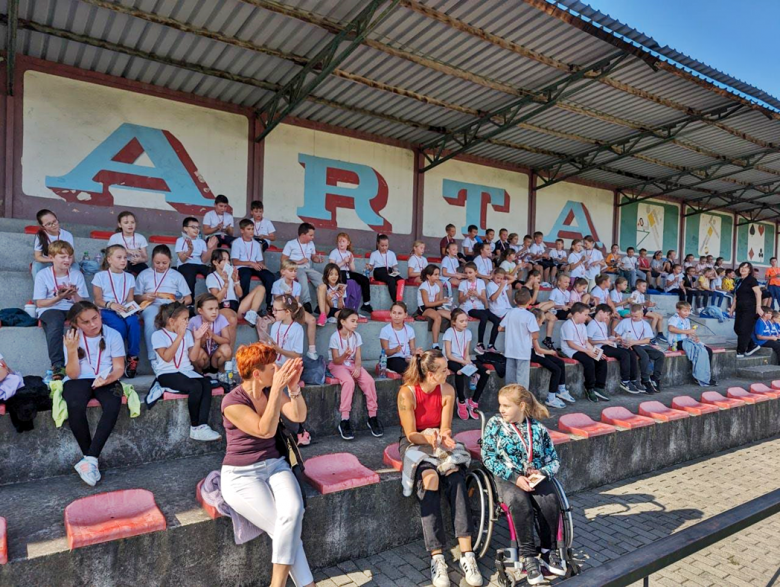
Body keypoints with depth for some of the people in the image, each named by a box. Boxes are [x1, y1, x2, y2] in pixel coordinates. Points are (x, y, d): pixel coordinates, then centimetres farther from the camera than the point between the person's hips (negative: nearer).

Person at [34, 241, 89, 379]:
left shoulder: (77, 275, 8)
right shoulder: (43, 275, 1)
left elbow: (82, 303, 5)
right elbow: (39, 303, -2)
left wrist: (74, 295, -16)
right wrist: (58, 298, -17)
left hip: (71, 308, 2)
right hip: (49, 308, -2)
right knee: (56, 322, -38)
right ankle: (57, 365, -34)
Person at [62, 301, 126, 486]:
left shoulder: (113, 335, -6)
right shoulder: (72, 338, -5)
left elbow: (119, 368, -4)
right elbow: (73, 375, -8)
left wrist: (107, 379, -25)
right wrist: (72, 350, -22)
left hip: (106, 380, 0)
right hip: (79, 381, 0)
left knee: (113, 406, -34)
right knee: (75, 406, -34)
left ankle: (90, 459, -26)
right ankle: (90, 458, -19)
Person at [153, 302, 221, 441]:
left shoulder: (187, 333, 12)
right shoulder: (158, 335, -2)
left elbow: (193, 358, 7)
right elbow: (167, 357, -17)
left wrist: (197, 339, -4)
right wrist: (179, 336, -19)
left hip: (186, 371, 5)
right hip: (167, 374, -5)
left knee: (206, 384, -27)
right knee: (195, 387, -32)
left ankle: (202, 426, -32)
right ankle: (194, 426, -17)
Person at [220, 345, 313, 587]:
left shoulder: (272, 391, 4)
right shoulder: (232, 401, -15)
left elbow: (299, 417, -7)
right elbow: (266, 430, -23)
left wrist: (293, 387, -22)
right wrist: (277, 389, -29)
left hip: (275, 465, 4)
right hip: (241, 475, -4)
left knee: (293, 512, -26)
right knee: (283, 528, -22)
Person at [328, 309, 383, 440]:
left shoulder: (356, 336, 0)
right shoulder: (335, 337, -14)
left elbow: (358, 357, -2)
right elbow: (336, 361, -14)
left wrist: (357, 368, -22)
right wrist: (345, 355, -34)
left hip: (352, 364, 5)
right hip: (338, 365, -5)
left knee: (369, 381, -21)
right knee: (349, 381, -35)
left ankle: (372, 417, -7)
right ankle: (344, 421, -29)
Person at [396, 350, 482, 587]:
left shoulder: (447, 391, -8)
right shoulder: (407, 393, -19)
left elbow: (445, 428, -4)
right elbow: (411, 434, -15)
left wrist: (443, 437, -27)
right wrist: (429, 437, -35)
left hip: (438, 442, 3)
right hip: (414, 443, -3)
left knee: (456, 477, -27)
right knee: (429, 477, -32)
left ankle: (467, 554, -28)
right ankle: (437, 558, -30)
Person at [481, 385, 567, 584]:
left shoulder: (537, 428, 6)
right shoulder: (495, 424, 0)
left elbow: (554, 460, 10)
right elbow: (488, 457, -7)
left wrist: (542, 472, -12)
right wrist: (515, 477, -17)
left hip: (535, 477, 2)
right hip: (507, 477, -2)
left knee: (549, 500, -29)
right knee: (520, 502, -34)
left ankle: (549, 551, -7)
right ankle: (528, 556, -18)